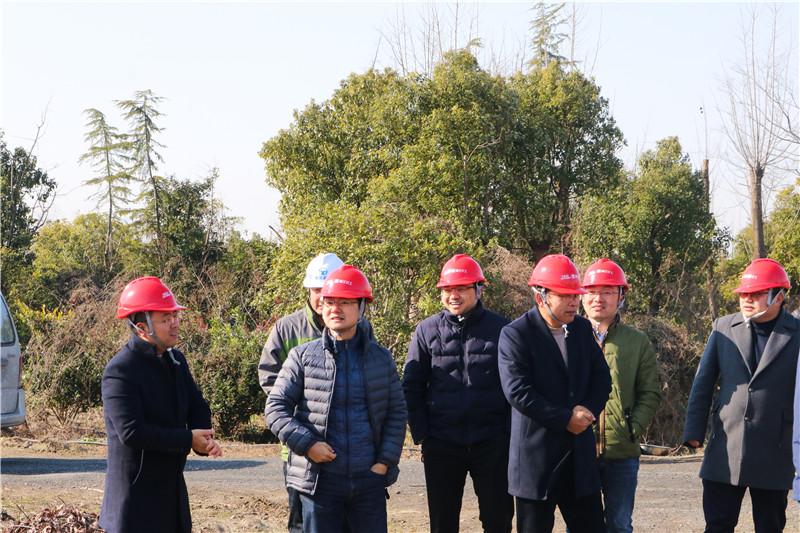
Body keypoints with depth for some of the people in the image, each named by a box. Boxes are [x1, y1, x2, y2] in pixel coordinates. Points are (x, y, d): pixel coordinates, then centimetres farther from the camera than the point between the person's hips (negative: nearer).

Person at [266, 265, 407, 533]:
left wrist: (385, 461, -1)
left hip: (369, 478, 1)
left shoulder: (381, 359, 8)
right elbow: (276, 408, 1)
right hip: (319, 478, -1)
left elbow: (396, 413, 9)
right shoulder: (303, 357, 2)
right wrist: (306, 444, -12)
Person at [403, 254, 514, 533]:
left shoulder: (501, 329, 1)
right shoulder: (427, 330, 5)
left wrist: (509, 430, -1)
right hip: (441, 444, 2)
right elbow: (411, 387, 8)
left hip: (491, 444, -1)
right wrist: (420, 434, 1)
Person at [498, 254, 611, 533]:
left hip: (580, 452, 5)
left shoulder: (582, 328, 9)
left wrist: (588, 410, -9)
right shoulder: (515, 334, -10)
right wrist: (566, 420, -15)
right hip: (536, 455, -5)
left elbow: (602, 378, 11)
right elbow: (518, 392, -17)